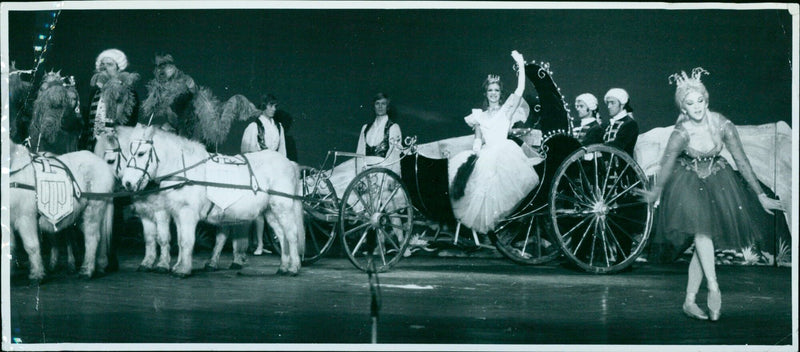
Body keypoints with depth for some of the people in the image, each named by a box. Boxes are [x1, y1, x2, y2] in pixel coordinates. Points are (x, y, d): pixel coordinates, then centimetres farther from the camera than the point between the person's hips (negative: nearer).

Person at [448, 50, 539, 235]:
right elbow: (478, 138, 12)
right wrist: (476, 149, -10)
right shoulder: (479, 116, 22)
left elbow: (520, 90, 2)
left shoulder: (506, 110, 14)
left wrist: (521, 65, -2)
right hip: (484, 154, 3)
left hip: (503, 152, -3)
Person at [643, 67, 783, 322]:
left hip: (717, 180, 3)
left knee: (706, 238, -1)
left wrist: (760, 195, -7)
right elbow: (667, 165, -11)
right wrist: (655, 194, 0)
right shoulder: (682, 132, -24)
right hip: (688, 182, -2)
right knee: (700, 228, -27)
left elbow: (742, 162, -11)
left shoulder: (723, 125, -18)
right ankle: (713, 287, -24)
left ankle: (690, 301, 5)